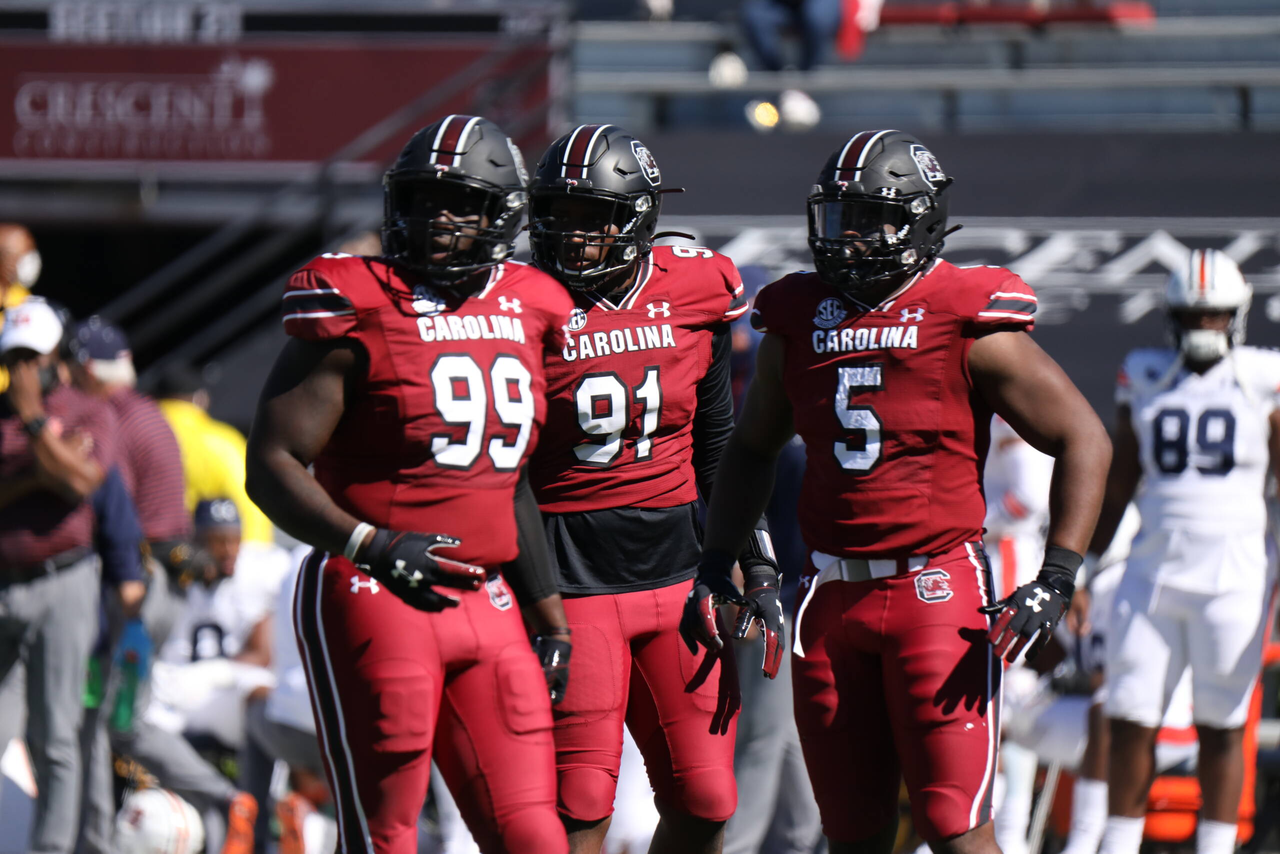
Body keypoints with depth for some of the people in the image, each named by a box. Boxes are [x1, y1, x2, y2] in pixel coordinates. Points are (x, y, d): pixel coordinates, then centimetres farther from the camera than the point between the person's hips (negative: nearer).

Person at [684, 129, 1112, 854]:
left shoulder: (970, 327, -7)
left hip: (937, 591, -5)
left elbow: (1084, 441, -5)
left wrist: (1056, 578, -13)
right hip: (833, 596, 6)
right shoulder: (798, 321, 9)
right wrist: (717, 564, 14)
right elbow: (752, 449, 24)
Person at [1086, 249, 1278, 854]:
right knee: (1129, 722, 0)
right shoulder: (1146, 380, 9)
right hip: (1153, 572, 3)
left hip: (1231, 577, -3)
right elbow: (1116, 486, 15)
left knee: (1220, 727, 2)